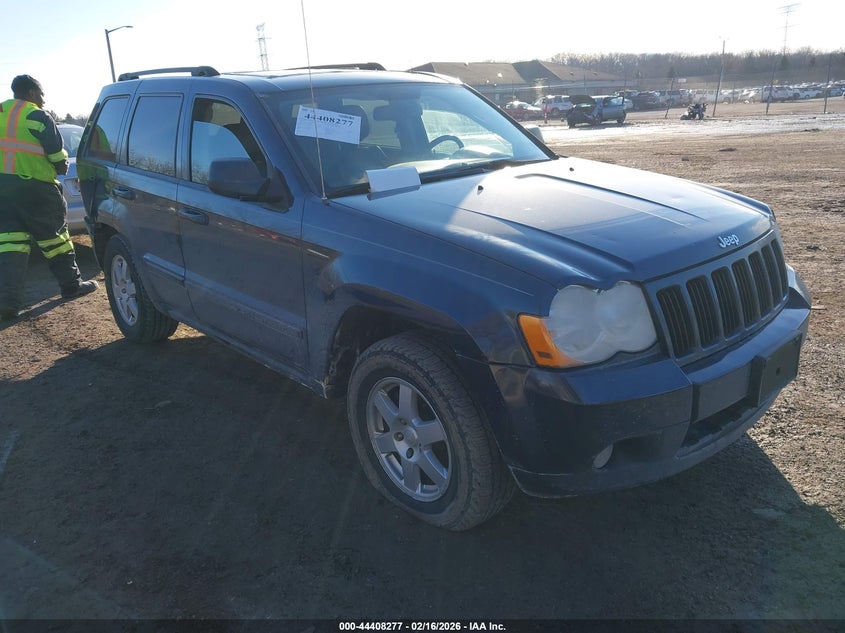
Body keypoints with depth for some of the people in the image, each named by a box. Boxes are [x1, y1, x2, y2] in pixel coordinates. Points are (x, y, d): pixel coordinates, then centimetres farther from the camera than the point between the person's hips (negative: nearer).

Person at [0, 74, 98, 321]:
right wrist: (62, 167, 13)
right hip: (34, 186, -6)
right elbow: (57, 155, -7)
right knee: (53, 235, 8)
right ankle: (71, 284, 19)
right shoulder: (37, 116, -7)